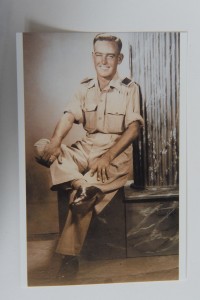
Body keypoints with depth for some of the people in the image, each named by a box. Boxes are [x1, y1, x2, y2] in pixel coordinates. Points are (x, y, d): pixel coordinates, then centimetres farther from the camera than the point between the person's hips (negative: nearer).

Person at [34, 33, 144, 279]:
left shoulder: (129, 88, 0)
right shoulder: (85, 88, 10)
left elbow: (134, 128, -9)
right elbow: (69, 117, -6)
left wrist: (107, 156, -23)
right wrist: (55, 143, -28)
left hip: (116, 150, -4)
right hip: (86, 148, 5)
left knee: (81, 195, -32)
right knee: (41, 147, -20)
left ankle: (67, 258, -20)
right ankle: (84, 184, -38)